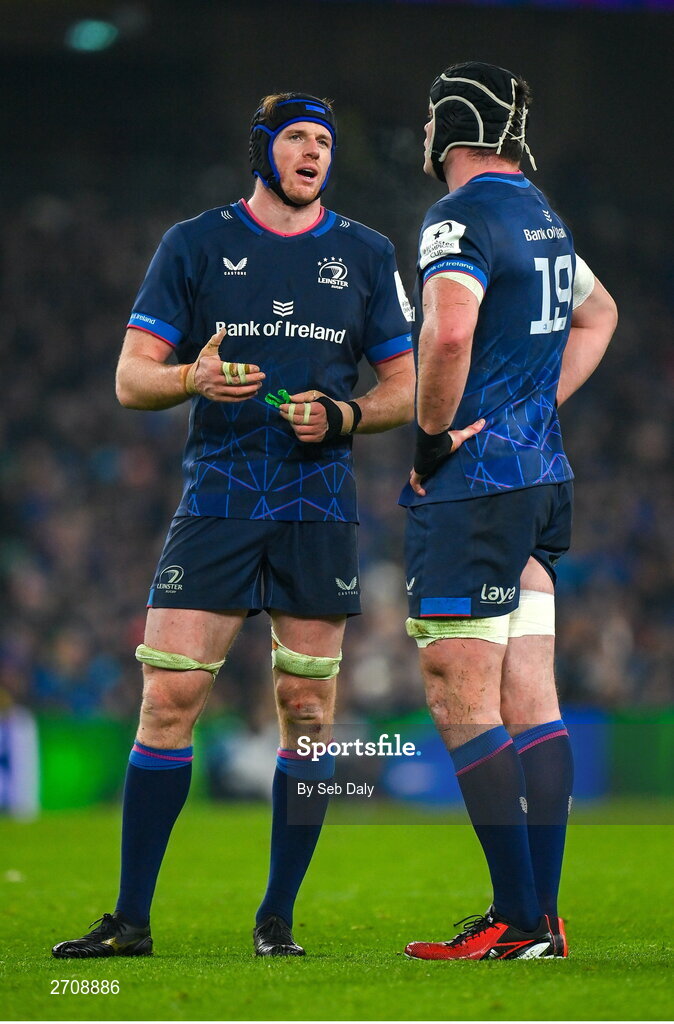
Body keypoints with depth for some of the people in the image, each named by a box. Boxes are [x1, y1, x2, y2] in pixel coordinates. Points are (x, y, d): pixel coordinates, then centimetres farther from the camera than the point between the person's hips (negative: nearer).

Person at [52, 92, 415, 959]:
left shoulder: (366, 255, 10)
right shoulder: (195, 245, 6)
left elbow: (404, 389, 12)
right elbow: (131, 377, 3)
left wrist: (342, 415, -8)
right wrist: (194, 379, -18)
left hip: (319, 508, 1)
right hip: (217, 496, -1)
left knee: (307, 711, -1)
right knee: (167, 698, -8)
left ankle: (276, 920, 9)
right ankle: (131, 920, -1)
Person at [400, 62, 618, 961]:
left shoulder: (462, 216, -13)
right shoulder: (542, 214, 16)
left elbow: (448, 330, -30)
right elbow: (599, 315, 33)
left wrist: (433, 437, -17)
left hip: (473, 483, -9)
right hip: (543, 476, 9)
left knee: (462, 701, -6)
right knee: (529, 701, 8)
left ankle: (518, 920, -8)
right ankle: (542, 918, 9)